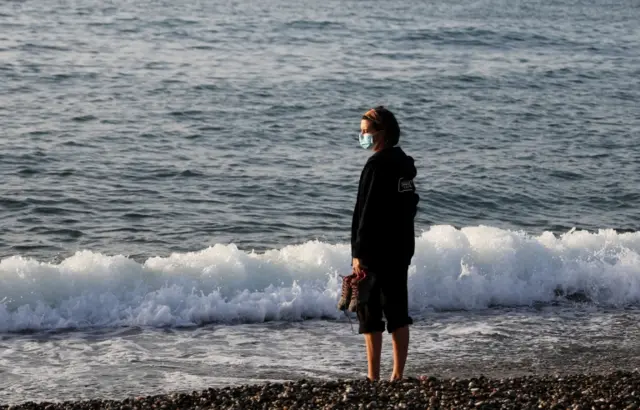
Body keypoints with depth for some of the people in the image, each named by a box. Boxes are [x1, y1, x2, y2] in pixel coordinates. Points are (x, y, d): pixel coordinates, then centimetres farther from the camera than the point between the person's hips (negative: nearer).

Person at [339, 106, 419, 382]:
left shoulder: (377, 166, -16)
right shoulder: (405, 164, 11)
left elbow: (367, 213, -19)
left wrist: (359, 253, -17)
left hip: (376, 252, -9)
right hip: (402, 249, 9)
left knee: (370, 315, -2)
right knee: (398, 314, 9)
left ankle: (373, 377, -2)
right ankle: (397, 376, 12)